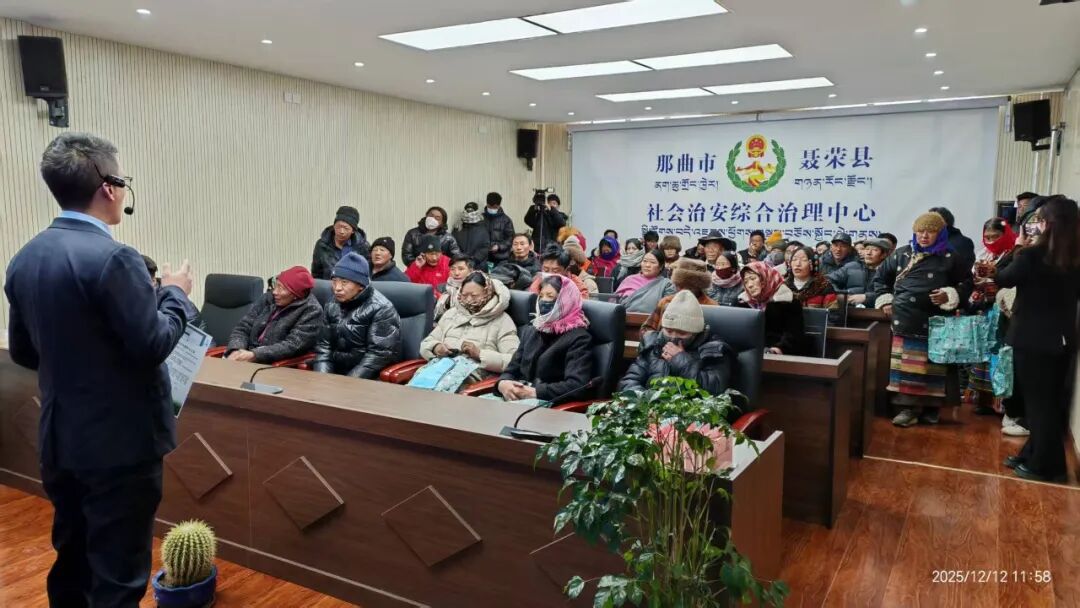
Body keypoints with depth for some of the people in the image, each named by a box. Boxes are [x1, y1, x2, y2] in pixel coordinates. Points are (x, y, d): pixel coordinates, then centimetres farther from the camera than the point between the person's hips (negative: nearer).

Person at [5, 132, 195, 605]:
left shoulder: (24, 259, 4)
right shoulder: (112, 257, -21)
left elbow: (22, 352, 12)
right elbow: (153, 345, -19)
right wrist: (175, 292, -3)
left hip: (59, 438, 8)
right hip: (120, 441, -8)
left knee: (71, 564, 22)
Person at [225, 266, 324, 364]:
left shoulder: (311, 311, -9)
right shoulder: (267, 299, 10)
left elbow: (292, 346, -18)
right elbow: (242, 328, 9)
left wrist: (255, 355, -25)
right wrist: (236, 351, -11)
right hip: (251, 360, 6)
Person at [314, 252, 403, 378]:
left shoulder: (381, 309, -9)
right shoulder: (332, 306, 12)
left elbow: (378, 355, -15)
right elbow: (323, 346, 12)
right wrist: (322, 379, -4)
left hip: (367, 379, -5)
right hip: (336, 374, 5)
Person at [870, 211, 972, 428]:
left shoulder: (950, 258, 1)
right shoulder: (901, 254, 8)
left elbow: (967, 283, 6)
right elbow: (880, 277, 18)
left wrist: (950, 296, -11)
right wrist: (884, 300, 8)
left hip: (934, 324, -1)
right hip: (905, 322, 2)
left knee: (932, 367, 5)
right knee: (906, 365, 1)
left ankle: (931, 407, 15)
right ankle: (909, 407, 6)